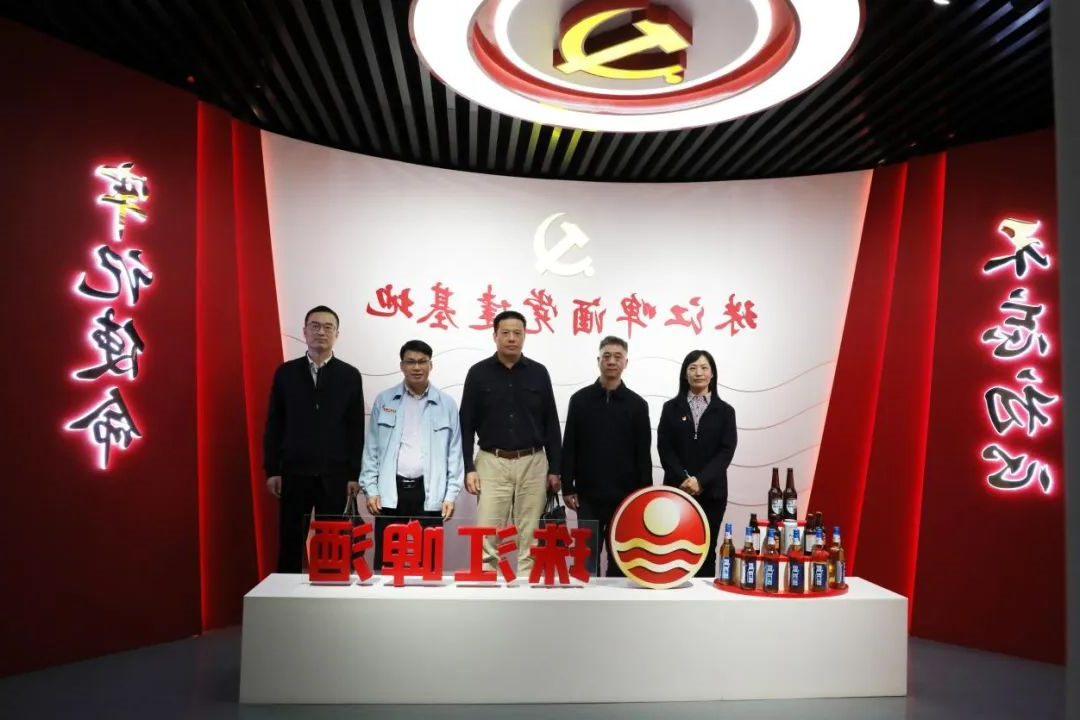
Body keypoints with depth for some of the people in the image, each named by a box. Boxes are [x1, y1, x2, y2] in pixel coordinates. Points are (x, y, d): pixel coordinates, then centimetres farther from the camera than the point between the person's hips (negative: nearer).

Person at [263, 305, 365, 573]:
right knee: (290, 543, 7)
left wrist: (354, 474, -2)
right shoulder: (285, 372, 5)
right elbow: (273, 424, 5)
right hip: (294, 472, 1)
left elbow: (356, 428, 2)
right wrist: (271, 470, 0)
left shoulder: (350, 375, 3)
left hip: (334, 474, 0)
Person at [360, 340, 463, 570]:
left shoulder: (447, 404, 4)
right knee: (385, 560, 4)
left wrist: (451, 495, -1)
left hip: (430, 494, 0)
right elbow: (371, 449, 7)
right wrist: (371, 490, 1)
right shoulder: (384, 400, 6)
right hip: (390, 492, 1)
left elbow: (454, 453, 5)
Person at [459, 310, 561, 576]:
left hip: (533, 463, 1)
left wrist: (555, 468, 3)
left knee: (530, 536, 6)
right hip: (492, 463, -1)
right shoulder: (479, 373, 1)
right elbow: (466, 425, 1)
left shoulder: (539, 372, 5)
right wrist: (468, 468, -6)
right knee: (487, 535, -2)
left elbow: (551, 424, 7)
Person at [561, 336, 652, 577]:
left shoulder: (637, 404, 2)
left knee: (620, 557, 8)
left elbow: (643, 454, 2)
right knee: (586, 557, 6)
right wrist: (567, 487, -2)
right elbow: (569, 448, 3)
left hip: (625, 495, 0)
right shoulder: (580, 399, 2)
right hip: (588, 495, 0)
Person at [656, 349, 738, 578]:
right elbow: (664, 448, 0)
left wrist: (700, 481, -15)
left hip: (711, 492, 0)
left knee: (706, 551, 4)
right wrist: (683, 479, -14)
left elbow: (726, 451, -3)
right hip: (676, 490, 0)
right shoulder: (671, 408, 7)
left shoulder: (725, 411, 6)